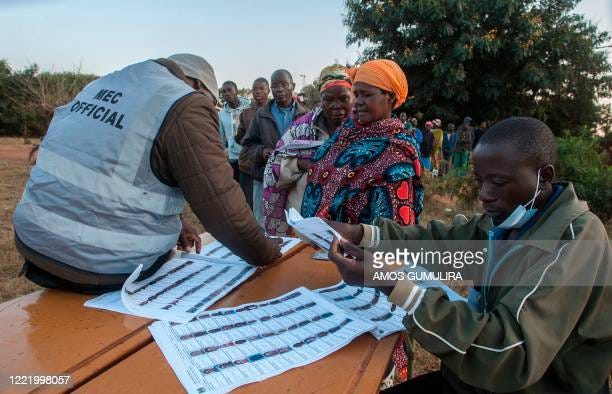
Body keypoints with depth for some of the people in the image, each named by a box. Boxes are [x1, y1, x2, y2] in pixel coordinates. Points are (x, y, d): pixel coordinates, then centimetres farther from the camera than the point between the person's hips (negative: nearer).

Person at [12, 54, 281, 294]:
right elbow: (222, 204, -14)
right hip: (101, 268, -8)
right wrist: (266, 253, 1)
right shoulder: (187, 105, -12)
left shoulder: (102, 84, 12)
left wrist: (171, 227, 18)